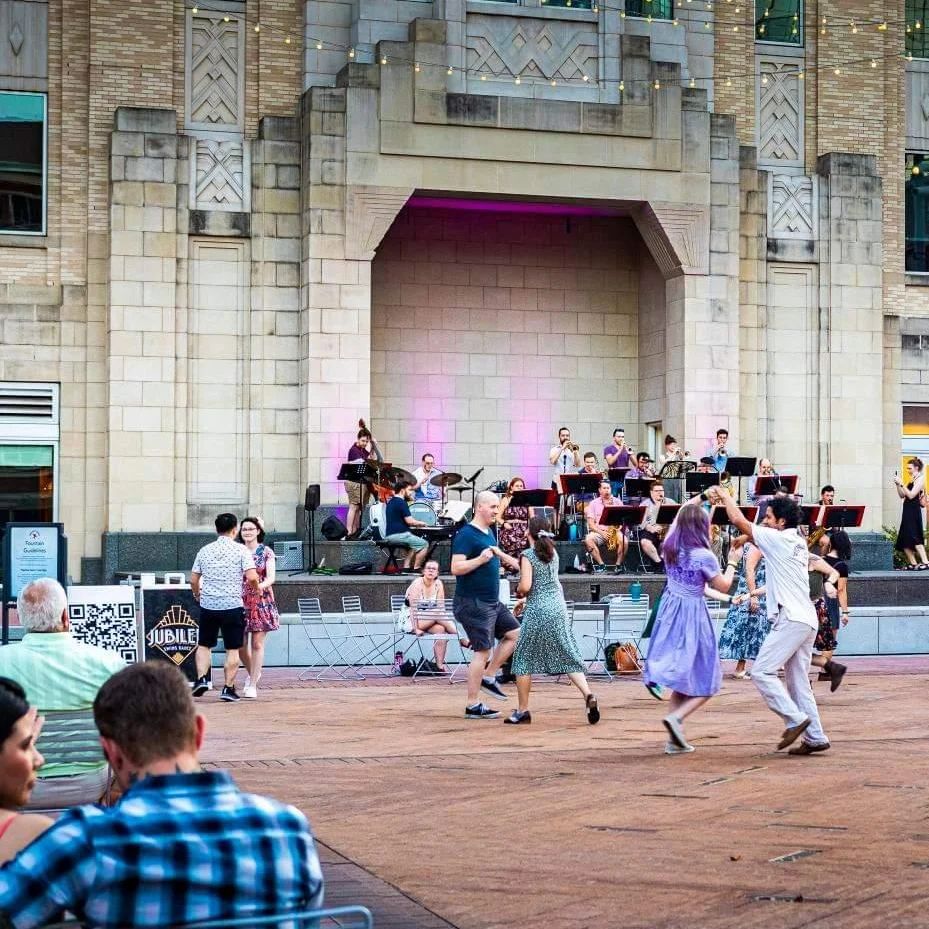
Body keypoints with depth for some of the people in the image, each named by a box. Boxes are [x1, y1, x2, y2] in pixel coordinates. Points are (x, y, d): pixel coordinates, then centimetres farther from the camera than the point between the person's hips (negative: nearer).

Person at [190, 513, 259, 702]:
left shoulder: (205, 550, 6)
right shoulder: (241, 550, -4)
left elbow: (193, 580, 9)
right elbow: (252, 577, -14)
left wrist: (197, 596, 27)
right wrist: (256, 588, 7)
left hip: (208, 605, 3)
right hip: (233, 605, -3)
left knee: (204, 645, 17)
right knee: (232, 649, 5)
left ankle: (202, 678, 1)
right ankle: (228, 688, 3)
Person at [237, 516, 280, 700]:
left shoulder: (266, 552, 2)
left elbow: (271, 577, -6)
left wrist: (261, 585, -26)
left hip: (261, 601, -2)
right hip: (240, 600, 2)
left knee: (257, 644, -4)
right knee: (240, 644, 1)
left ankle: (252, 685, 2)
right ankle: (252, 673, 29)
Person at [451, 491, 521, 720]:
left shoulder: (488, 533, 13)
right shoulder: (466, 535, -15)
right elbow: (456, 568, -23)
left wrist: (511, 560, 37)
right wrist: (481, 559, -32)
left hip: (492, 602, 10)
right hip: (473, 604, -10)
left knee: (515, 634, 10)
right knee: (482, 651, -9)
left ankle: (488, 678, 17)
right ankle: (473, 706, -4)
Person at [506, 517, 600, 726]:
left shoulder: (528, 555, -8)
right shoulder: (553, 553, 12)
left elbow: (525, 585, -17)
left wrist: (518, 592, 5)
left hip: (537, 611, -6)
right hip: (558, 608, 6)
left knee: (524, 659, 5)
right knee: (568, 656, 5)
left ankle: (523, 710, 7)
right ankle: (588, 695, -14)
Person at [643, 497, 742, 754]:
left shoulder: (669, 548, -2)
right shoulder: (704, 556, -17)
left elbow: (675, 523, 22)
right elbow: (723, 587, -3)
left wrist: (688, 505, 34)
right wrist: (732, 562, 12)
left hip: (670, 613, 6)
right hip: (693, 615, -6)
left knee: (681, 680, 15)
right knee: (705, 683, 6)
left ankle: (675, 740, 12)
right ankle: (676, 717, -18)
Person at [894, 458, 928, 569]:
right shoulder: (912, 479, 18)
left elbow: (911, 495, -17)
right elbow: (902, 495, 17)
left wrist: (901, 484, -16)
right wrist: (898, 485, 4)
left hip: (913, 511, -9)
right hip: (907, 511, 9)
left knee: (914, 537, -16)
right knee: (904, 539, 6)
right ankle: (913, 564, 7)